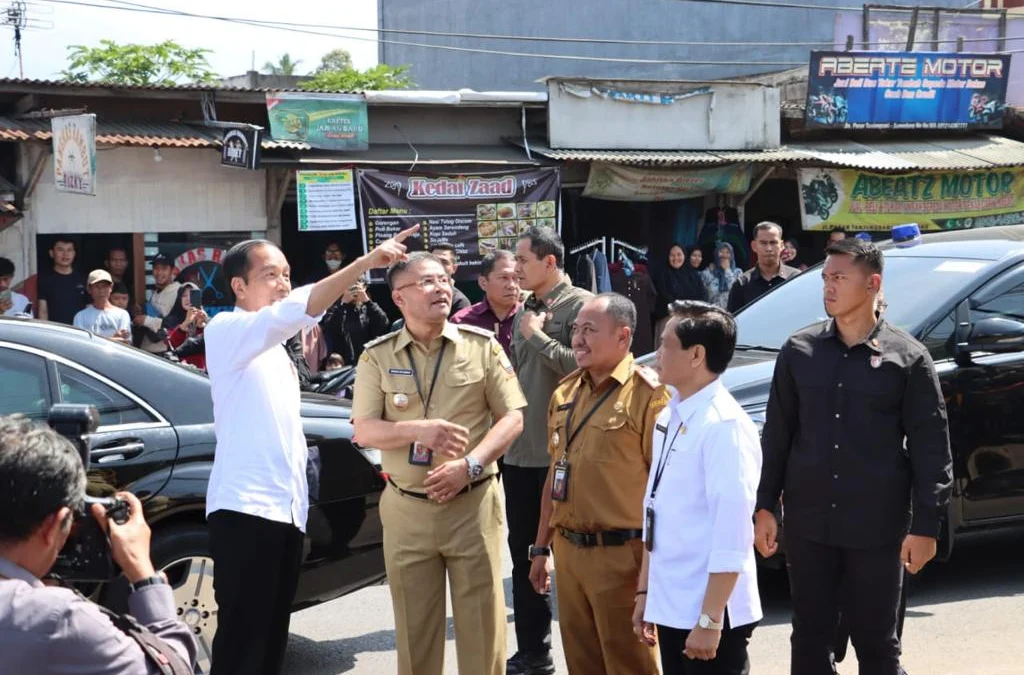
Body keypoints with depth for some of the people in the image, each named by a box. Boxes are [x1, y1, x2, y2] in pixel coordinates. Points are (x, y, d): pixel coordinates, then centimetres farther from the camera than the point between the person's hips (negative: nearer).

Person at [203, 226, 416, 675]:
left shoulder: (273, 344, 21)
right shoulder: (225, 330, -7)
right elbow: (296, 310, -26)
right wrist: (367, 261, -34)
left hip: (286, 506, 9)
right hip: (244, 505, -9)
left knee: (272, 634, 12)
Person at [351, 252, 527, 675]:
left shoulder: (482, 346, 1)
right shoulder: (377, 357, 3)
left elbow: (512, 417, 0)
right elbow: (364, 431, -2)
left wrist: (469, 465, -14)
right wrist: (419, 430, -19)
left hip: (473, 504, -1)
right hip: (406, 509, 1)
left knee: (482, 621, 2)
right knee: (414, 627, 9)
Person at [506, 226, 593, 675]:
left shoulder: (579, 304, -9)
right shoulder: (526, 310, 13)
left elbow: (583, 366, -20)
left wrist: (537, 336, -14)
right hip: (519, 451, 8)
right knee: (524, 553, 14)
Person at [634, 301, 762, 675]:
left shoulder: (723, 425, -18)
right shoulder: (669, 418, 8)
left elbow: (731, 534, -21)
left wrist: (709, 620, -21)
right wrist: (644, 593, 16)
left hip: (709, 613, -8)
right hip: (670, 606, 8)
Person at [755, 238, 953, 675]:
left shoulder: (907, 358, -5)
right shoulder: (799, 350, 4)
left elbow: (931, 449, -4)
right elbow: (777, 434, 9)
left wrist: (926, 525, -9)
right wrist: (765, 506, 6)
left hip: (877, 528, -3)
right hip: (808, 523, 3)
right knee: (810, 640, 11)